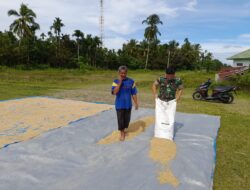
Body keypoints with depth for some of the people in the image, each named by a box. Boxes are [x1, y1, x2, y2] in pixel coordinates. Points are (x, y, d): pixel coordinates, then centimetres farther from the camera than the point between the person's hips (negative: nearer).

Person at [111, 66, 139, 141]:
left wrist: (136, 103, 0)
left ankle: (123, 130, 41)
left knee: (127, 119, 14)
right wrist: (120, 82, -23)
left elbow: (134, 93, 1)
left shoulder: (131, 81, -3)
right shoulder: (116, 81, -7)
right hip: (119, 105, -2)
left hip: (128, 105, 2)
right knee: (120, 119, 5)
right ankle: (122, 133, 26)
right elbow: (114, 92, -22)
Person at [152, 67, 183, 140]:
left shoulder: (178, 80, -9)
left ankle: (168, 136, 16)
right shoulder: (161, 79, -11)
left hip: (171, 102, 0)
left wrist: (178, 97, -2)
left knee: (170, 120, 2)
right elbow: (154, 85, 6)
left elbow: (180, 89, 10)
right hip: (160, 102, 0)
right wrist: (155, 94, -3)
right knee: (159, 119, 4)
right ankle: (158, 135, 18)